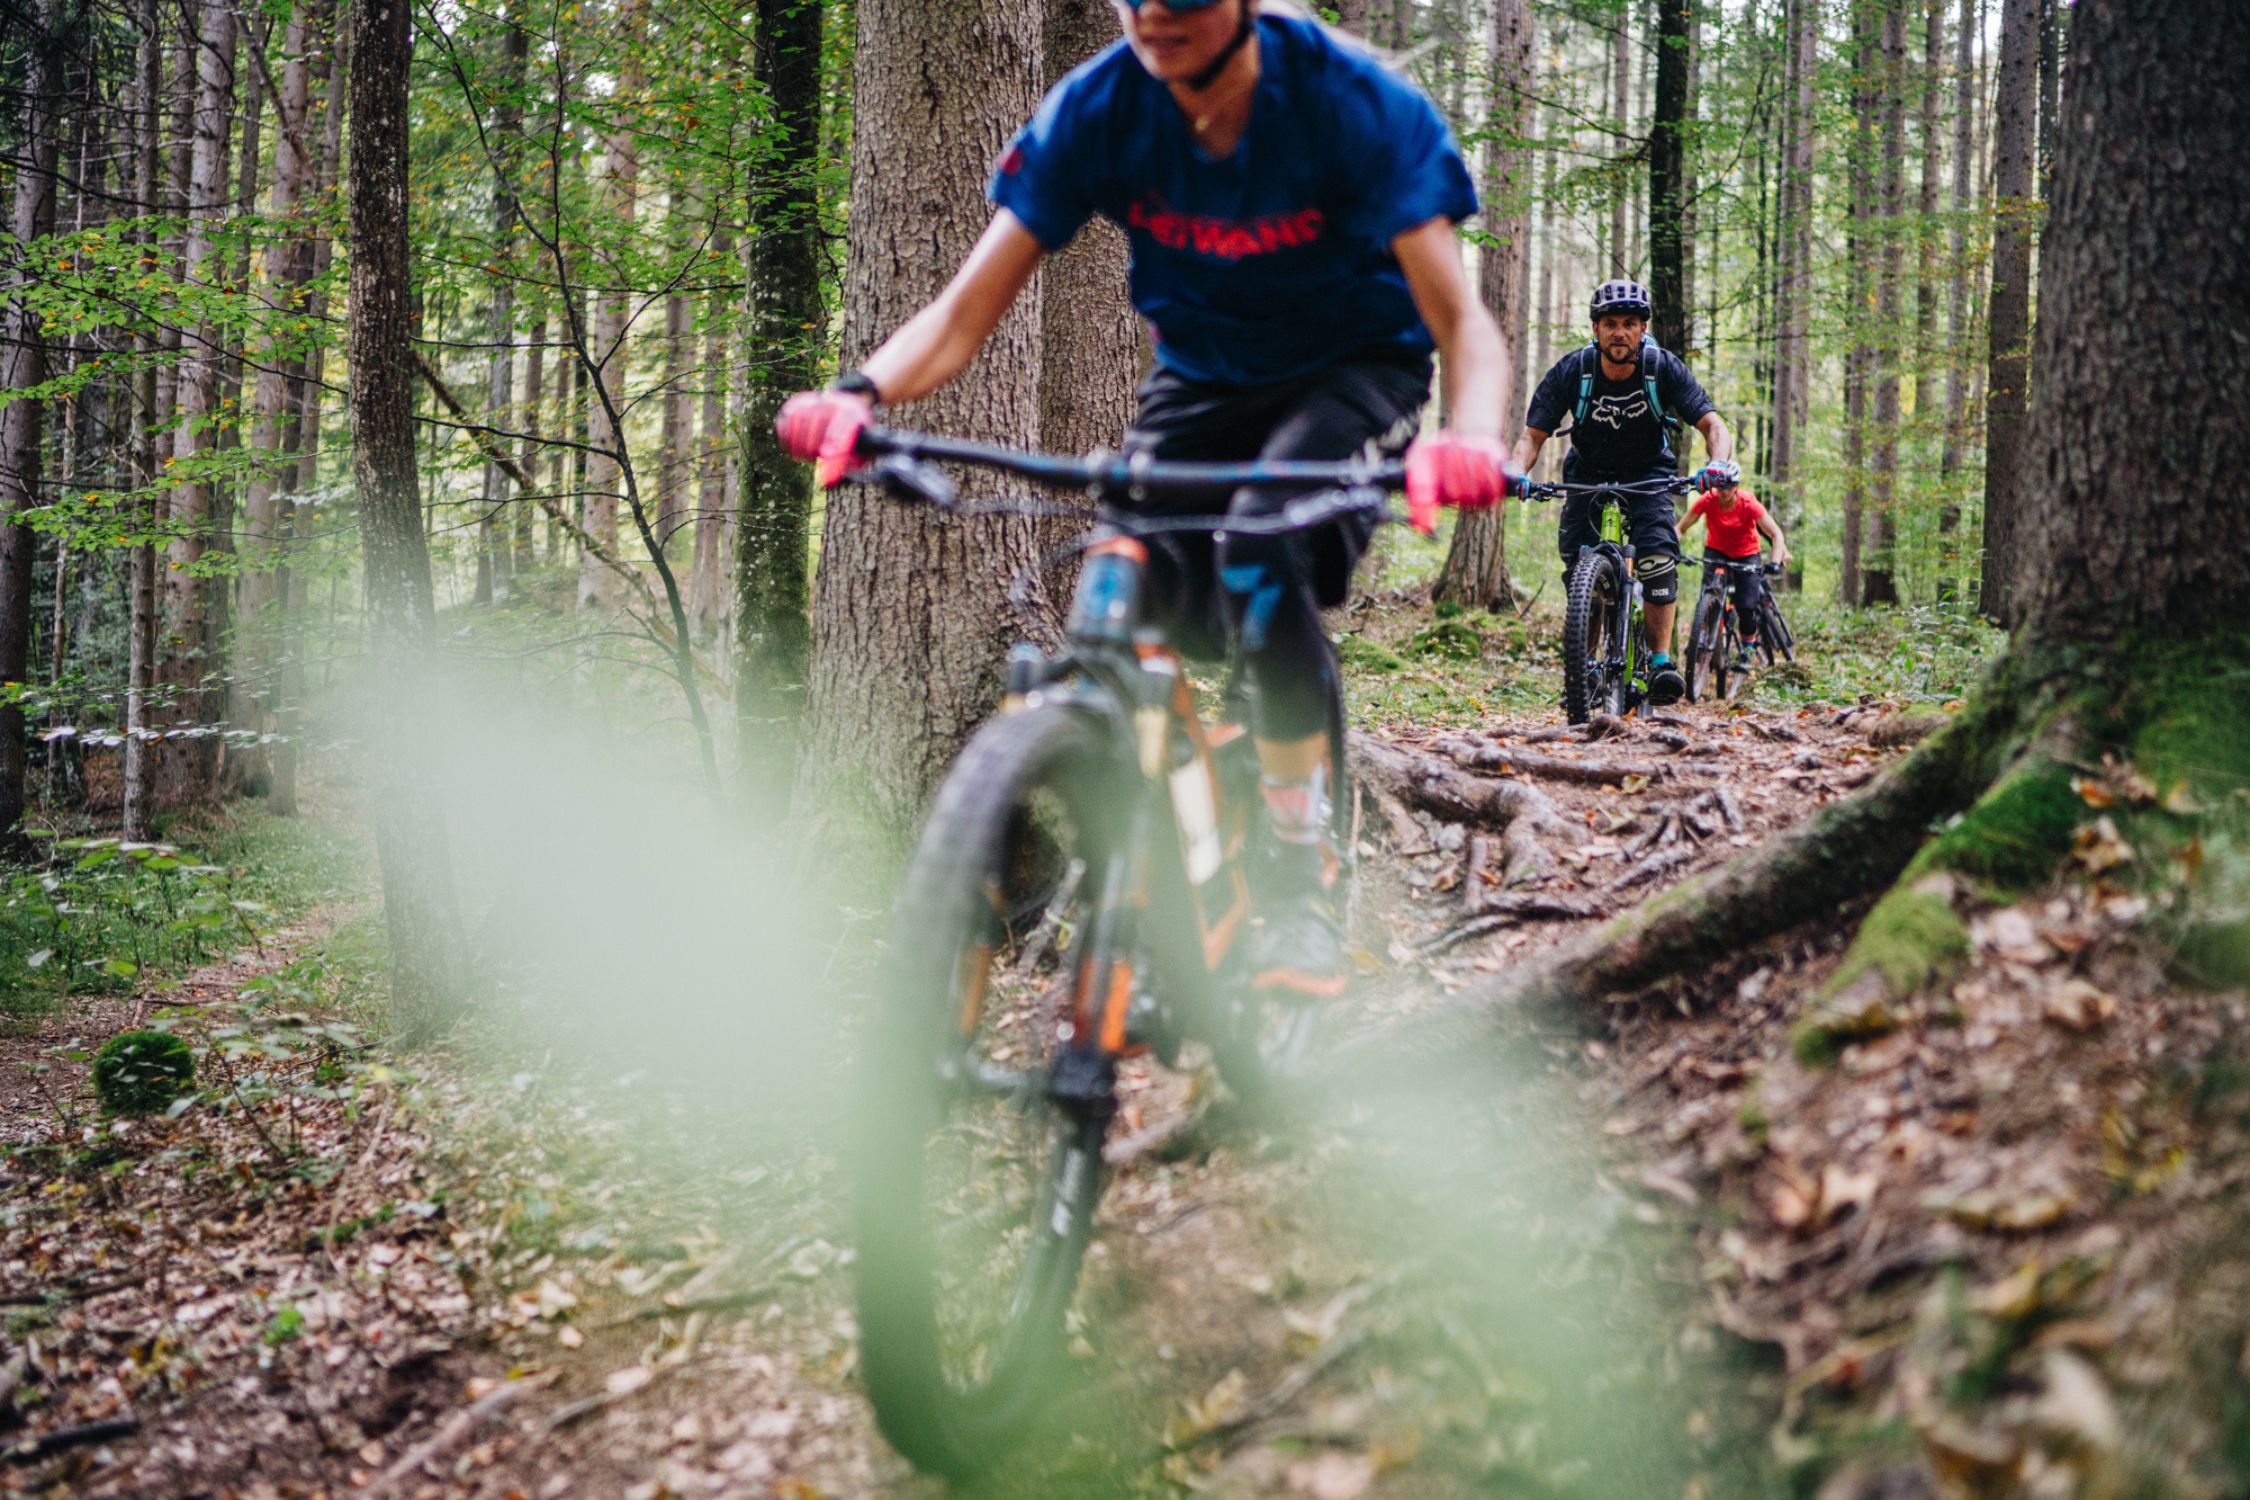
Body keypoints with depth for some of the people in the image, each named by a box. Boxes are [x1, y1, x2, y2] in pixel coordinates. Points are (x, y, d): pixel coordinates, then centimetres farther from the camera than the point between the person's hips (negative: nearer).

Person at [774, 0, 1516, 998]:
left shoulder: (1350, 102, -26)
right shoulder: (1095, 110, -18)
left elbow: (1464, 325, -30)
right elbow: (968, 309, -19)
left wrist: (1468, 440, -53)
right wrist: (859, 393, -40)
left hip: (1351, 367, -3)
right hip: (1199, 378, 3)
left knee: (1261, 549, -34)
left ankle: (1301, 885, -22)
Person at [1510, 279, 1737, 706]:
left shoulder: (1664, 368, -21)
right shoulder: (1571, 371, -21)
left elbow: (1712, 423, -25)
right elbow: (1533, 434, -19)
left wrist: (1719, 463, -47)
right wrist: (1517, 472, -41)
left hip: (1648, 475, -1)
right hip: (1589, 474, 1)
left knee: (1658, 555, -24)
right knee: (1578, 567, -13)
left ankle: (1661, 661, -19)